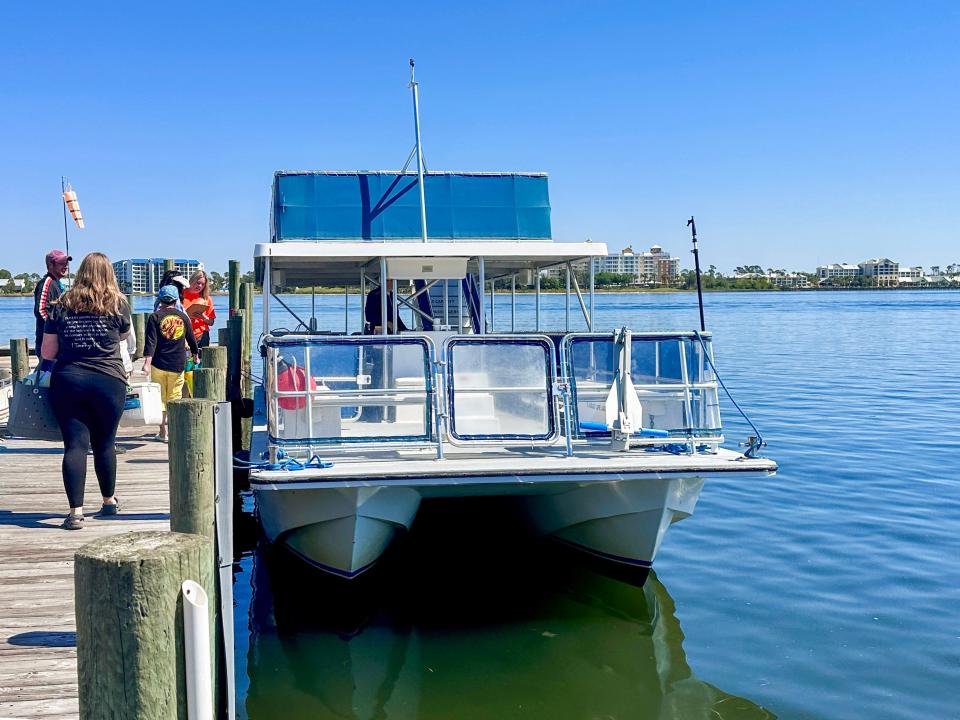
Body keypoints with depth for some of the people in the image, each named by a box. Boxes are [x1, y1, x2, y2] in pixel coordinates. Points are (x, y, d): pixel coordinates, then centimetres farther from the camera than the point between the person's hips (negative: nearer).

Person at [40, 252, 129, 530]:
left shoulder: (62, 304, 4)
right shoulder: (117, 304, 1)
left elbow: (47, 351, 6)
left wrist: (45, 364, 28)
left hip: (67, 381, 0)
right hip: (108, 382, 0)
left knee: (75, 445, 0)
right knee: (105, 443, 14)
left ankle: (76, 512, -7)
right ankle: (109, 501, 31)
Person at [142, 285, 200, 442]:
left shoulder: (155, 317, -3)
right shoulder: (183, 317, 5)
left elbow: (150, 341, -13)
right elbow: (191, 338, 16)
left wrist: (147, 362, -18)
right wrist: (195, 355, 32)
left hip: (159, 364, -2)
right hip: (178, 364, 2)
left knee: (160, 398, 7)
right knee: (175, 398, 7)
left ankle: (163, 432, 8)